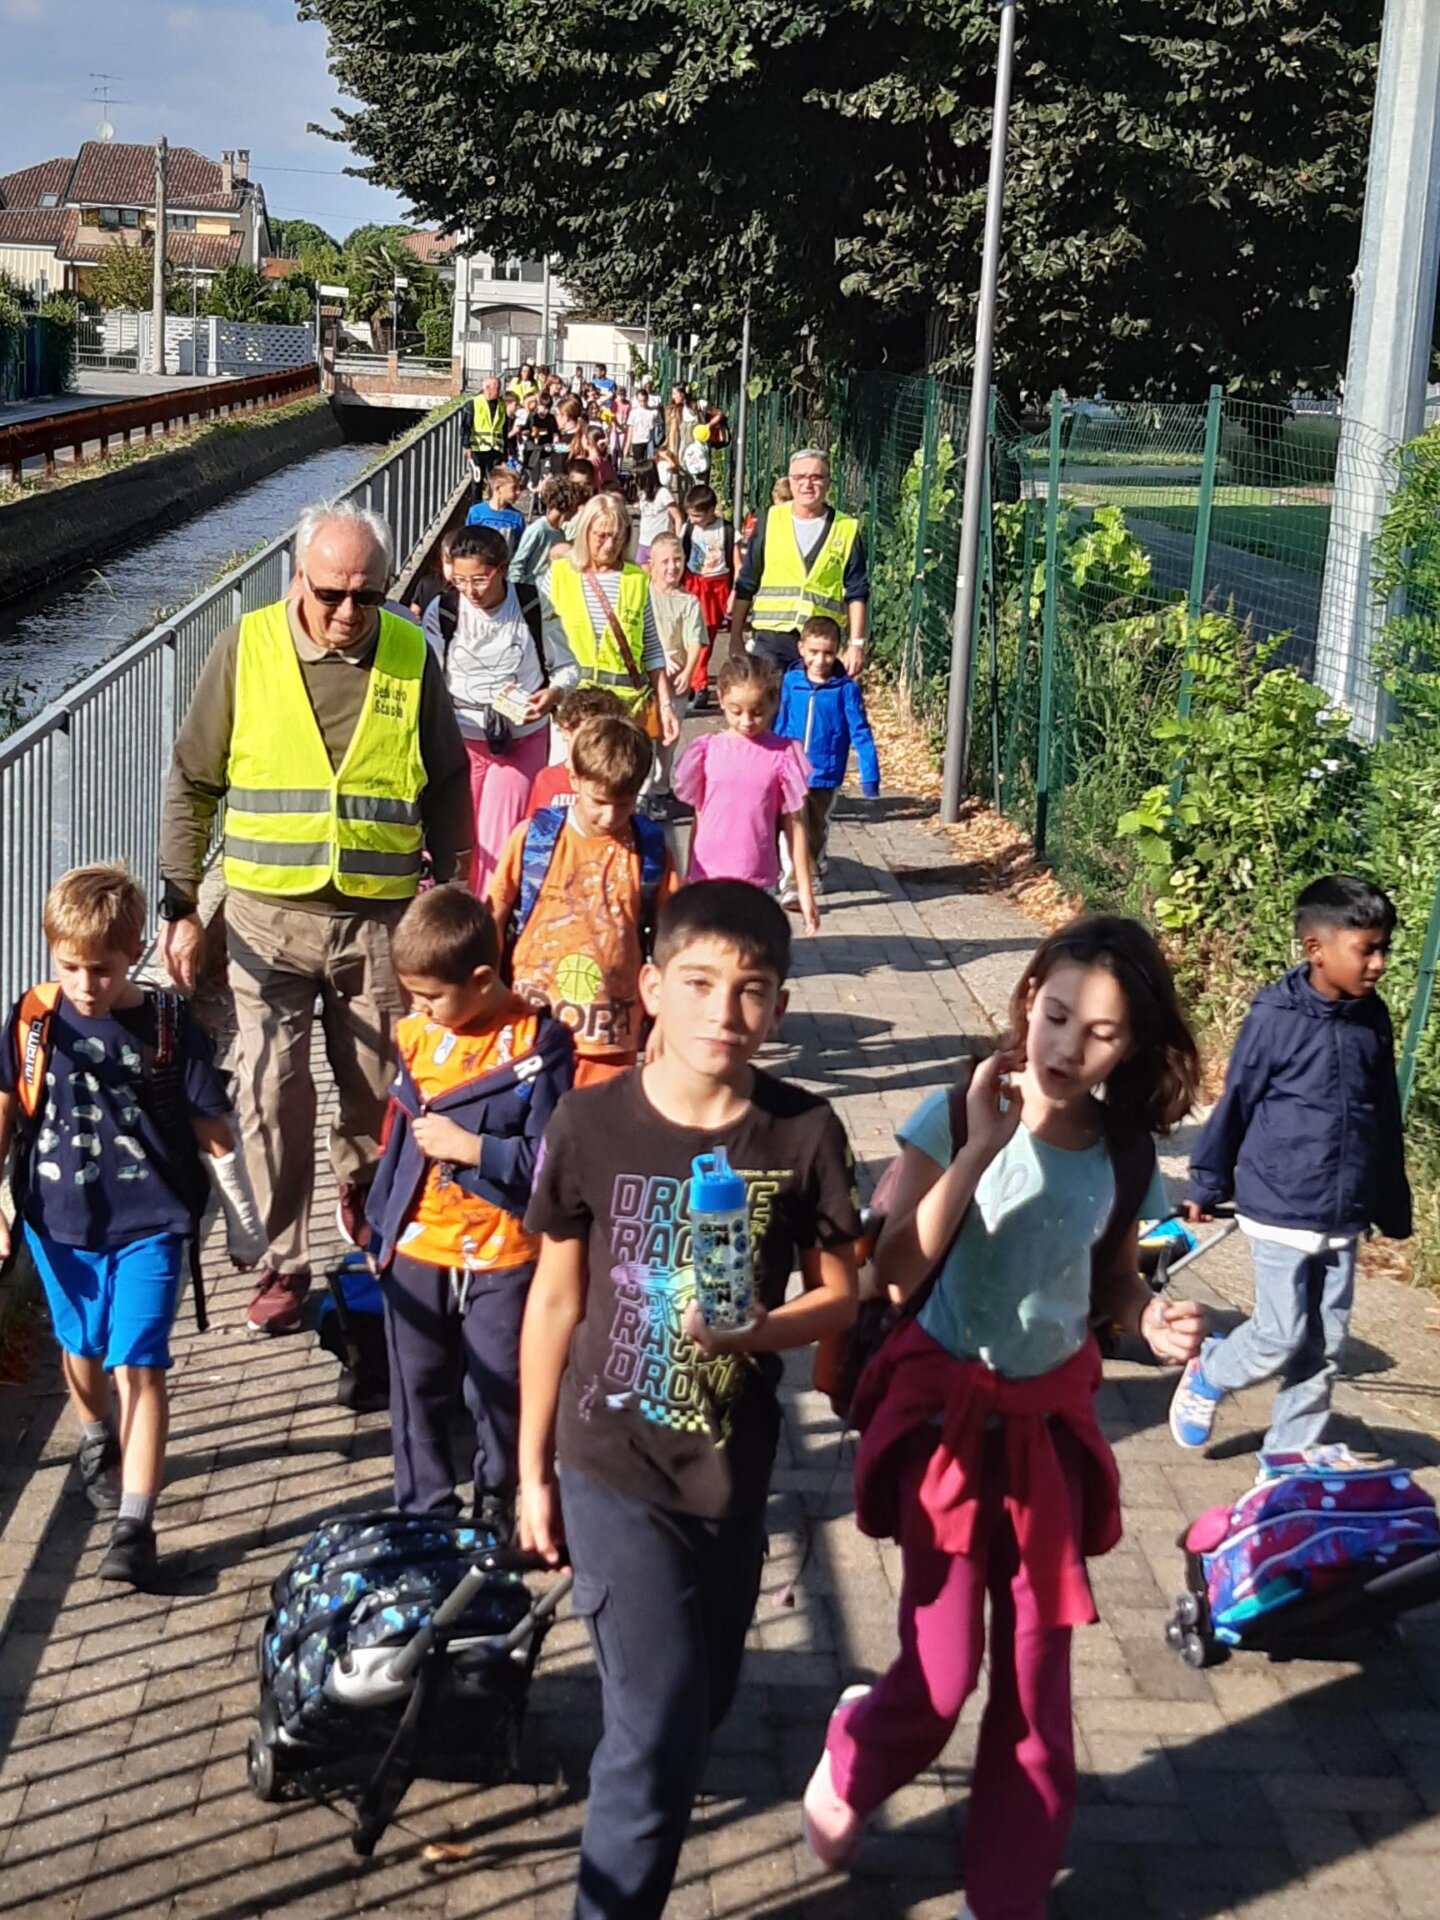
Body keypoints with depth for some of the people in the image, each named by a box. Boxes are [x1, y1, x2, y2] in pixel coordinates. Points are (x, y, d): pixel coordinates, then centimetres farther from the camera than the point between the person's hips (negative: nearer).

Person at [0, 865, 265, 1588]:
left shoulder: (170, 1027, -11)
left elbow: (213, 1131, -3)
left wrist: (245, 1224, 2)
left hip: (149, 1223, -3)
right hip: (59, 1222, 3)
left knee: (139, 1364, -8)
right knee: (81, 1348, 21)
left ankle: (135, 1523, -7)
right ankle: (97, 1442, 50)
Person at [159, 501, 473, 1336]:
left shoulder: (411, 656, 0)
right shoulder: (246, 649, -3)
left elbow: (449, 786, 10)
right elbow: (192, 785, 3)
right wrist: (181, 904, 1)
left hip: (381, 914, 1)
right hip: (268, 913, -1)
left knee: (381, 1092, 10)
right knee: (273, 1096, -3)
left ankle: (365, 1191, 40)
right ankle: (285, 1261, 10)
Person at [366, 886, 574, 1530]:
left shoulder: (537, 1044, -15)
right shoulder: (417, 1036, 1)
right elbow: (397, 1139, 12)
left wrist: (470, 1146, -22)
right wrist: (378, 1231, 15)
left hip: (503, 1258, -4)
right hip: (417, 1252, 5)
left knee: (500, 1395, 9)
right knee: (418, 1393, 14)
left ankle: (497, 1514, 28)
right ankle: (423, 1518, 28)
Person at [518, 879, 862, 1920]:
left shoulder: (804, 1132, -10)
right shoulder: (591, 1124, -12)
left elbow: (840, 1295, -1)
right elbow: (555, 1299, -2)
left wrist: (755, 1331, -22)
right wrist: (534, 1468, 3)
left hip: (735, 1470, 2)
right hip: (614, 1466, -2)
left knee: (703, 1704, 17)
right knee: (661, 1721, -5)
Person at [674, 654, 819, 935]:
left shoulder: (782, 755, -4)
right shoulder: (708, 750, 0)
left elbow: (793, 825, 1)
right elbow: (699, 819, 8)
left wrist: (805, 890, 3)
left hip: (758, 885, -1)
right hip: (708, 880, 1)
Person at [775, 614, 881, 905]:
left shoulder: (846, 689, -9)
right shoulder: (791, 682, -4)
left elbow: (860, 733, -7)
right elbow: (779, 727, 5)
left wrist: (870, 775, -10)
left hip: (825, 776, 0)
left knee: (817, 832, 18)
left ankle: (813, 874, 39)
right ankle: (791, 888, -6)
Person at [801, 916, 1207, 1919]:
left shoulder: (1124, 1156, -4)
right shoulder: (954, 1118, -15)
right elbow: (894, 1273, -23)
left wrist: (1151, 1319, -11)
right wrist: (978, 1150, -29)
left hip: (1052, 1421, 4)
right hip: (948, 1411, -3)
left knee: (1037, 1676, 9)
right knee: (943, 1675, -4)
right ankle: (851, 1765, 32)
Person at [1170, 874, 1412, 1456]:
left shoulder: (1372, 1021, 0)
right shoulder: (1275, 1018, -15)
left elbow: (1386, 1122, 8)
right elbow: (1235, 1104, -5)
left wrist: (1393, 1208, 14)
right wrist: (1207, 1186, 3)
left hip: (1343, 1218, 5)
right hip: (1281, 1213, -5)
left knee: (1326, 1345, 9)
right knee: (1282, 1337, -1)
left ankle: (1290, 1455, 25)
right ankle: (1206, 1378, 28)